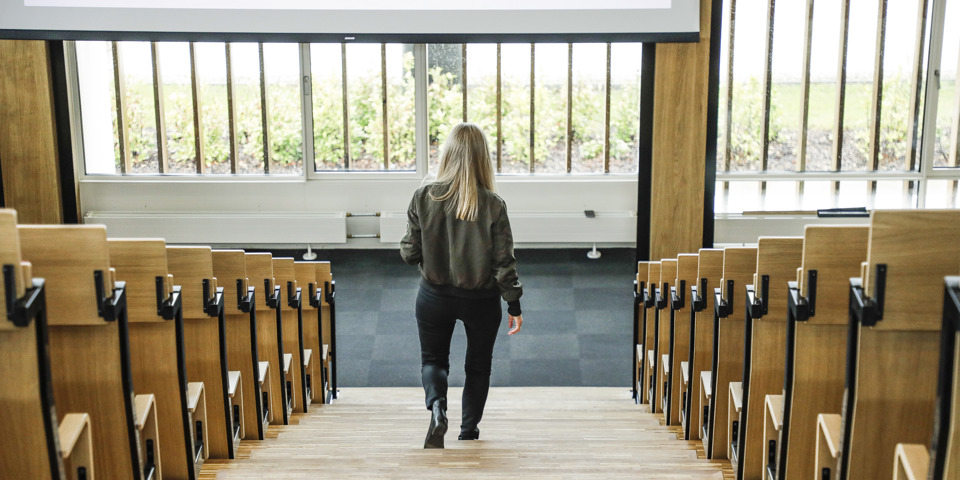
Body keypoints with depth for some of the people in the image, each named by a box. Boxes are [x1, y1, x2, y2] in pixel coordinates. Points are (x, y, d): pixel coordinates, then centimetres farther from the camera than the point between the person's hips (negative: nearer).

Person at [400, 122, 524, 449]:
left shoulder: (424, 197, -12)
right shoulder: (492, 205, -15)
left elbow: (409, 253, -7)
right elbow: (504, 262, -12)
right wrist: (514, 305, -2)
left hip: (434, 296, 0)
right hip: (481, 299, 0)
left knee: (433, 359, 18)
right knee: (478, 366, 20)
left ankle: (436, 406, -10)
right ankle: (468, 432, 29)